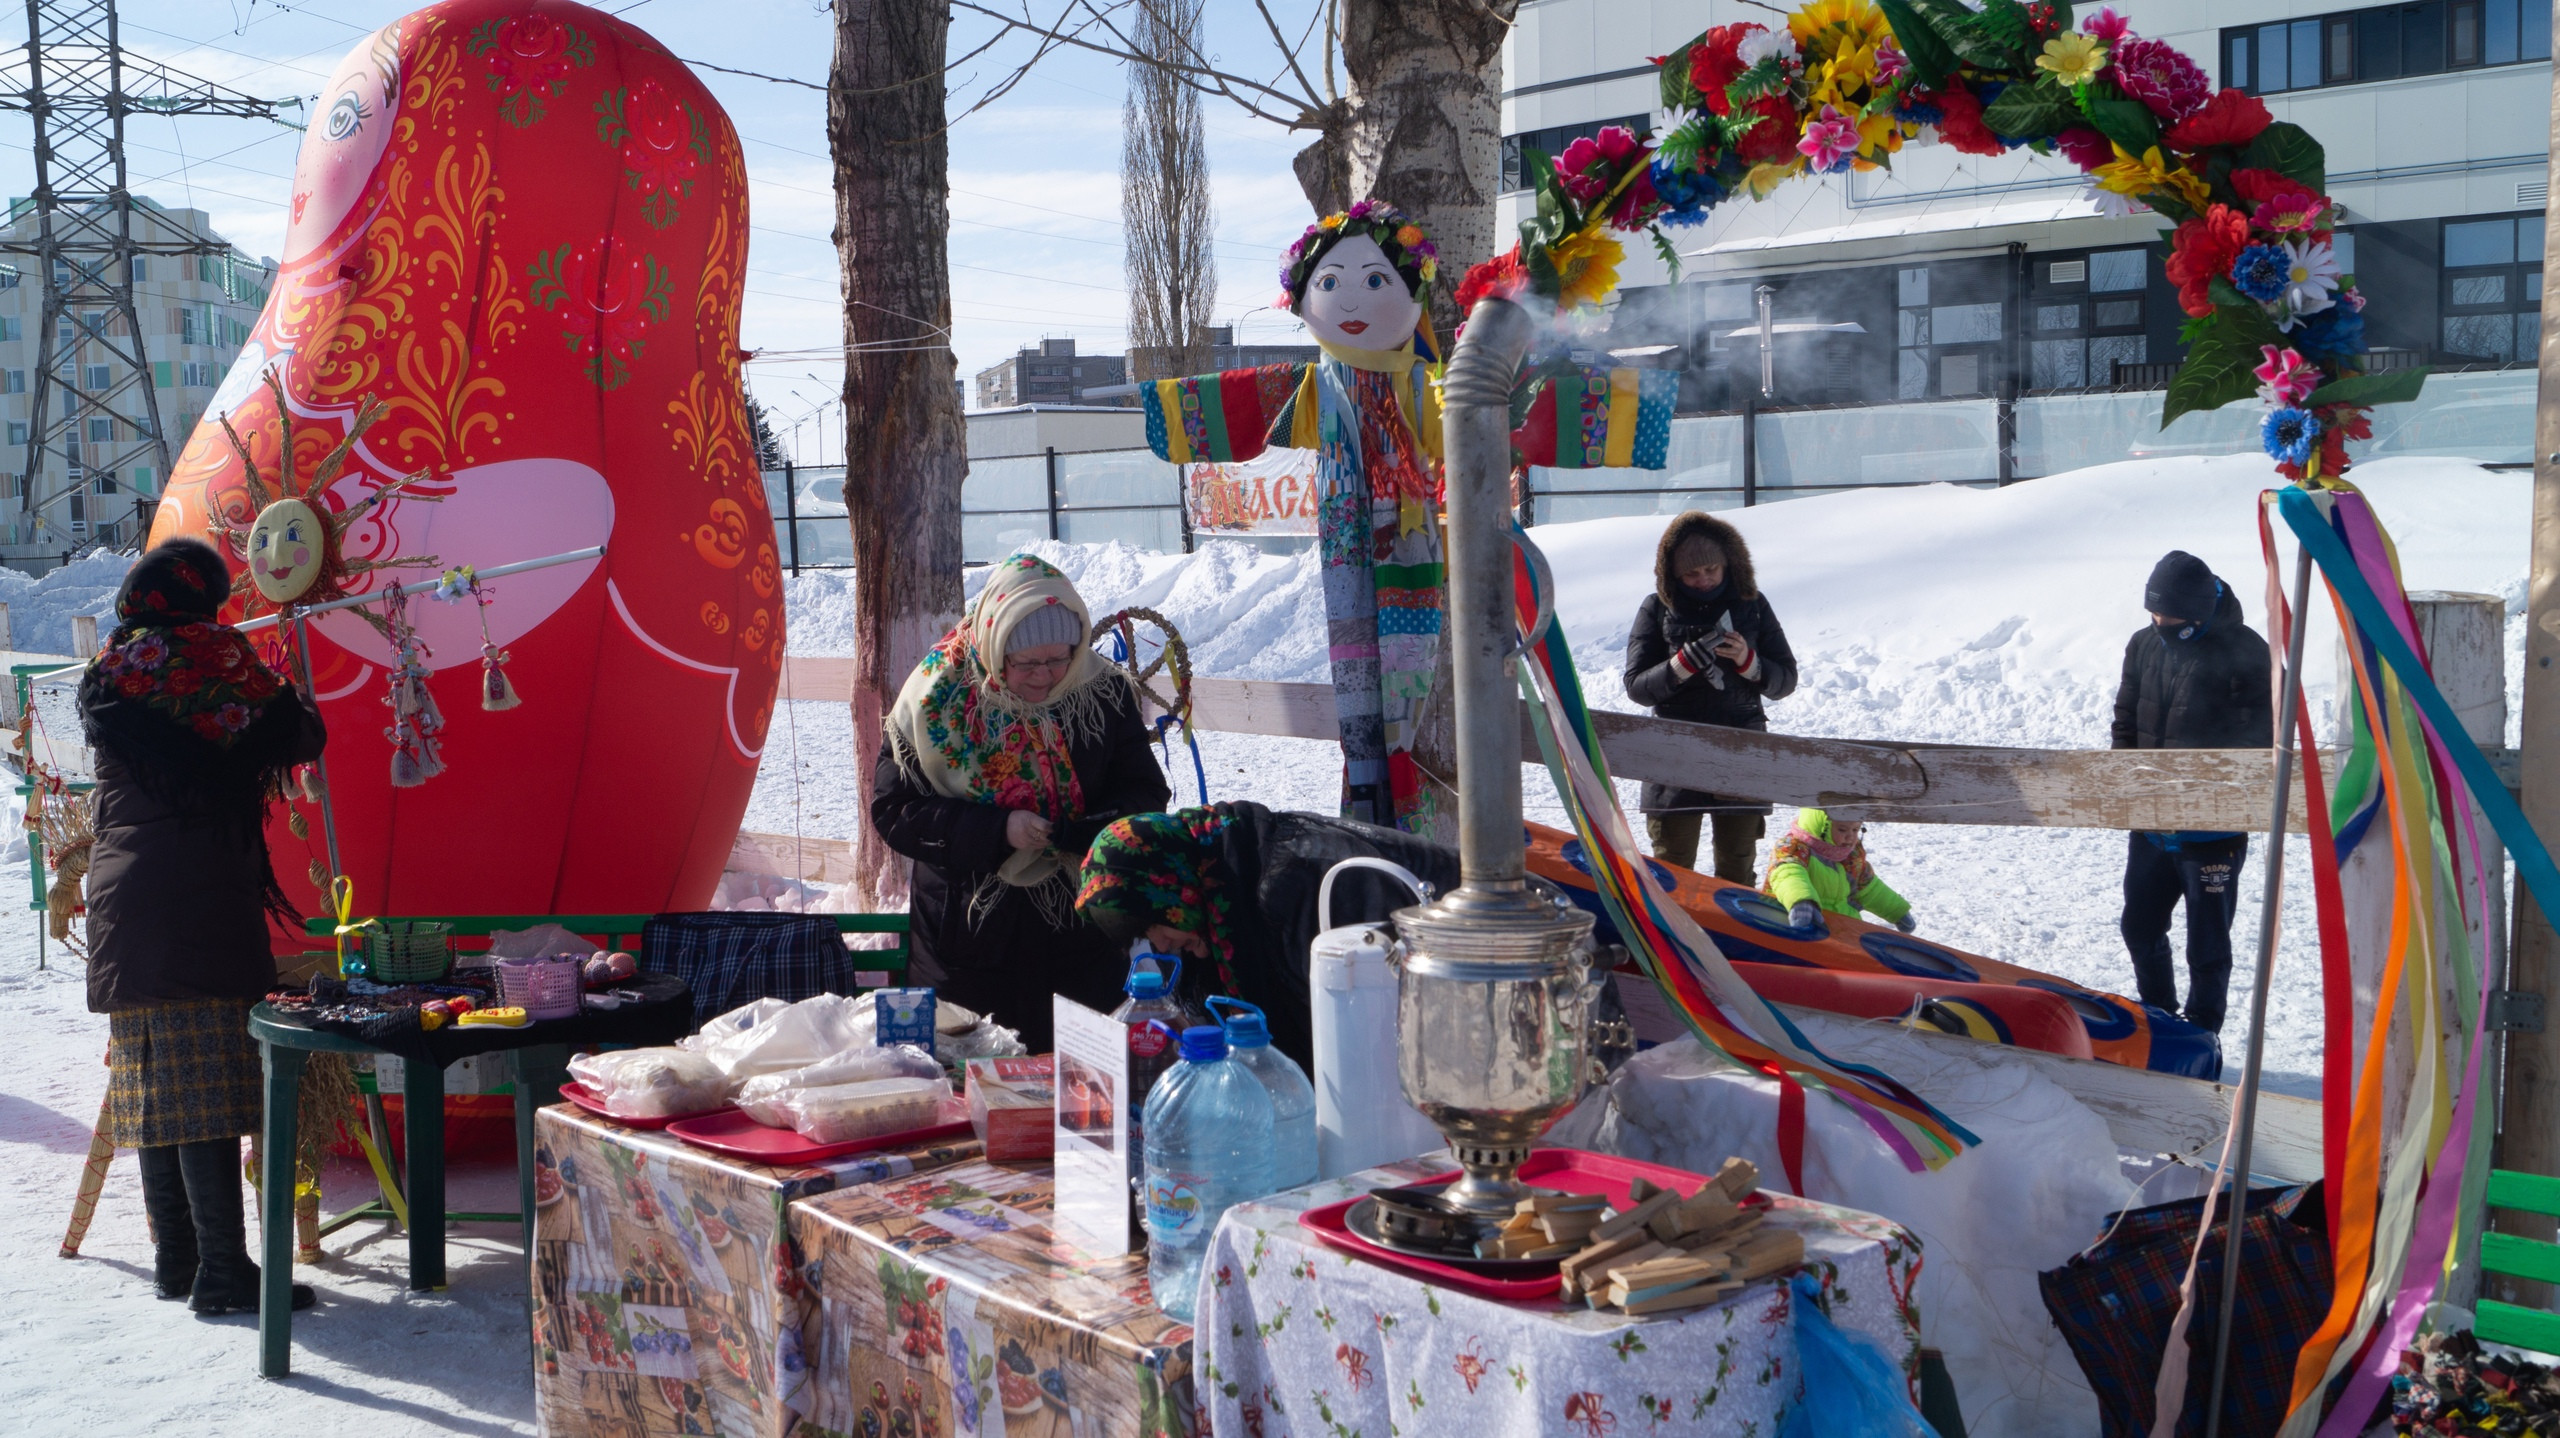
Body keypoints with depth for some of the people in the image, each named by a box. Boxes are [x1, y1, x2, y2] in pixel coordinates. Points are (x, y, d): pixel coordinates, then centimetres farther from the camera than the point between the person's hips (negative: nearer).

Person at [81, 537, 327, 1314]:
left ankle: (173, 1257, 18)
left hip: (121, 900, 5)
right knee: (206, 1082, -9)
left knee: (149, 1083, 11)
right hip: (206, 898, -5)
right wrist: (289, 702, 24)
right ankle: (222, 1270, -12)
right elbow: (302, 738, 3)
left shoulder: (105, 678, 11)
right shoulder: (218, 661, -3)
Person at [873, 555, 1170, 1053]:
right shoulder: (938, 697, -9)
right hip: (969, 946, -1)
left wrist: (1079, 831, -21)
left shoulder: (1104, 693, -5)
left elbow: (1146, 795, 0)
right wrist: (997, 830, -21)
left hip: (1082, 946, 1)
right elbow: (893, 809, -9)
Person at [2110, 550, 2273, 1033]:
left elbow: (2260, 741, -13)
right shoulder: (2145, 644, 4)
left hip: (2211, 833, -6)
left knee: (2206, 946, 6)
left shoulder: (2245, 654, -14)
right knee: (2140, 926, 18)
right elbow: (2126, 719, 15)